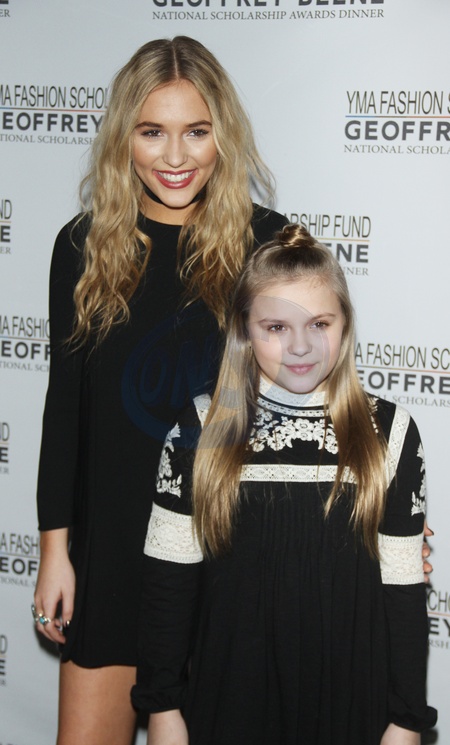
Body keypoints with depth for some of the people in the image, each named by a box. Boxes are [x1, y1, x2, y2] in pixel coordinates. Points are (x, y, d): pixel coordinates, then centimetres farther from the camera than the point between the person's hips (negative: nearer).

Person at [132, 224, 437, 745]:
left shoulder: (389, 433, -4)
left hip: (350, 702, 0)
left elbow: (403, 589, -2)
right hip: (225, 700, 0)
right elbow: (167, 578, -2)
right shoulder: (203, 429, -5)